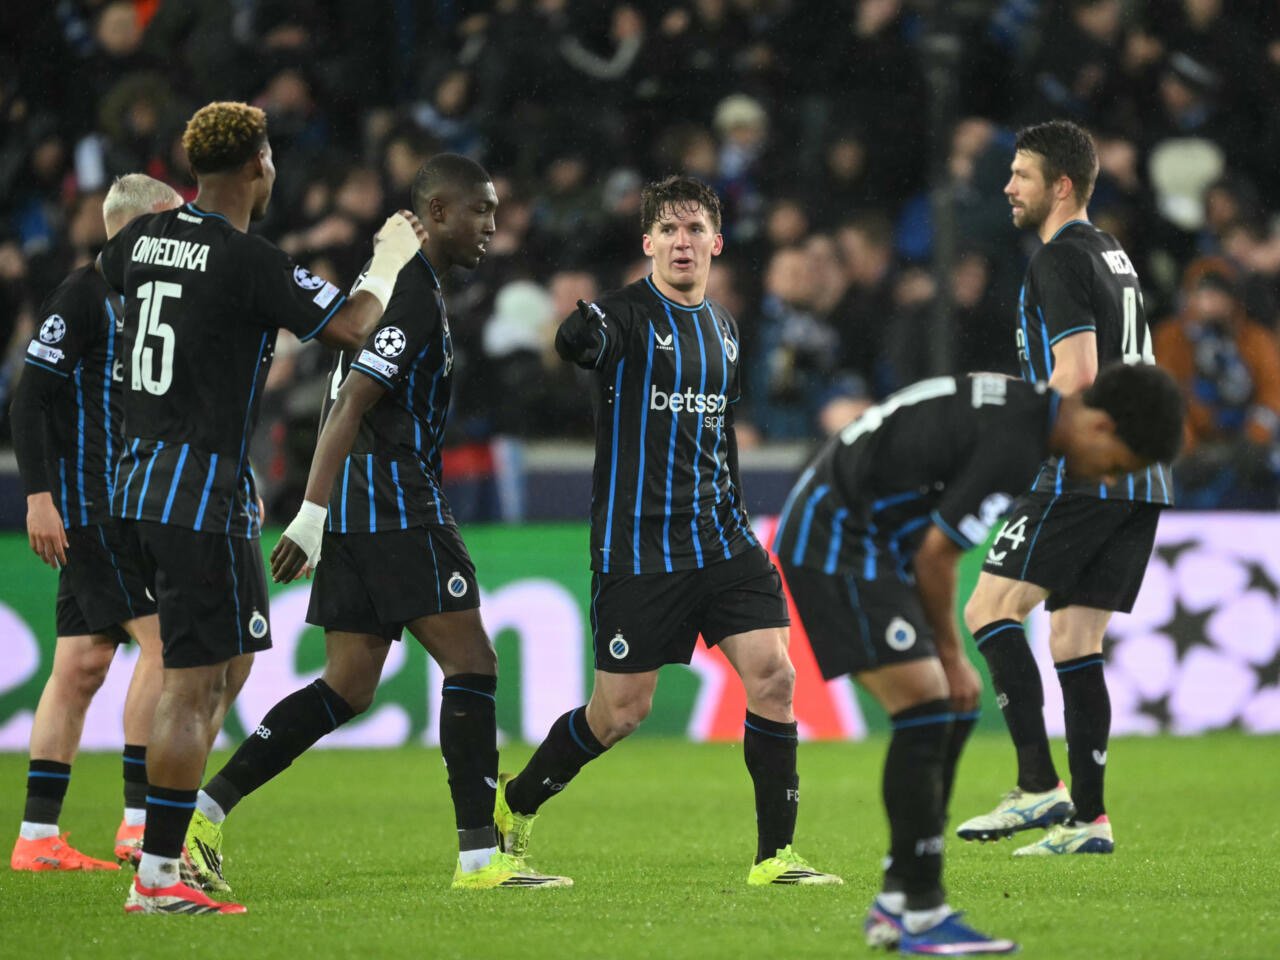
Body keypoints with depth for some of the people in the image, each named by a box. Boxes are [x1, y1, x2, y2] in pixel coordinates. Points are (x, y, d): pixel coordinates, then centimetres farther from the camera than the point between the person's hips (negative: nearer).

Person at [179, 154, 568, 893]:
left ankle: (205, 810, 3)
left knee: (349, 690, 8)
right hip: (400, 512, -10)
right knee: (472, 663, -6)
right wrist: (313, 516, -23)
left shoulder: (394, 282, 20)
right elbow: (351, 404, -19)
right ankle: (480, 855, -7)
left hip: (361, 514, 10)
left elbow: (346, 402, 25)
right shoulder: (415, 295, -12)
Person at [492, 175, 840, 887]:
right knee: (621, 712, 1)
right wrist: (575, 316, -56)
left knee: (773, 675, -10)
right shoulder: (627, 314, -8)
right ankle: (514, 804, 27)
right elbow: (574, 342, -33)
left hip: (721, 536, 6)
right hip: (638, 544, -6)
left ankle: (776, 854, -2)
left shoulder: (724, 325, 14)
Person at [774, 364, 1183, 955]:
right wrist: (950, 653, -3)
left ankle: (895, 905, 12)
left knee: (955, 712, 8)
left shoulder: (1022, 405, 9)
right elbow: (935, 554, -18)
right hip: (835, 541, -10)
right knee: (927, 708, -15)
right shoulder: (1014, 446, -23)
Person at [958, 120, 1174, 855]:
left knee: (991, 609, -8)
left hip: (1085, 475, -9)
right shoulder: (1115, 256, 21)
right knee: (1076, 640, 10)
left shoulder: (1059, 261, -9)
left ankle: (1040, 786, -16)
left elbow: (1076, 376, -19)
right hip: (1139, 478, 9)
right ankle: (1089, 817, 5)